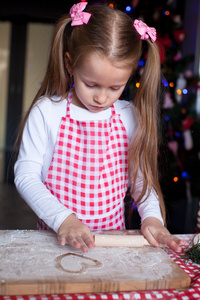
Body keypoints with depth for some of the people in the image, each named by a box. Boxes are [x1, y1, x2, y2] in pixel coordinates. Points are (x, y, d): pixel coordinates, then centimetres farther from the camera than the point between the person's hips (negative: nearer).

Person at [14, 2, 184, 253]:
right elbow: (25, 175, -6)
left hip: (112, 239, 0)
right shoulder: (46, 112, -6)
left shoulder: (130, 117, 0)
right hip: (57, 237, 1)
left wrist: (152, 216, -7)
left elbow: (141, 175, 8)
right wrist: (62, 218, -17)